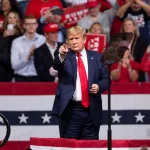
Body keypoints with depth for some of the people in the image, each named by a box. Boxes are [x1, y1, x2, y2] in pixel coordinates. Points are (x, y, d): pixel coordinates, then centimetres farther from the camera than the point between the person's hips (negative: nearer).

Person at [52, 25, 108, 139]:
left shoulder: (97, 57, 10)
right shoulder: (64, 56, 3)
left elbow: (106, 78, 13)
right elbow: (56, 65, -19)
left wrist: (99, 86, -8)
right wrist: (61, 56, -40)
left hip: (91, 110, 2)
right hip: (70, 110, -2)